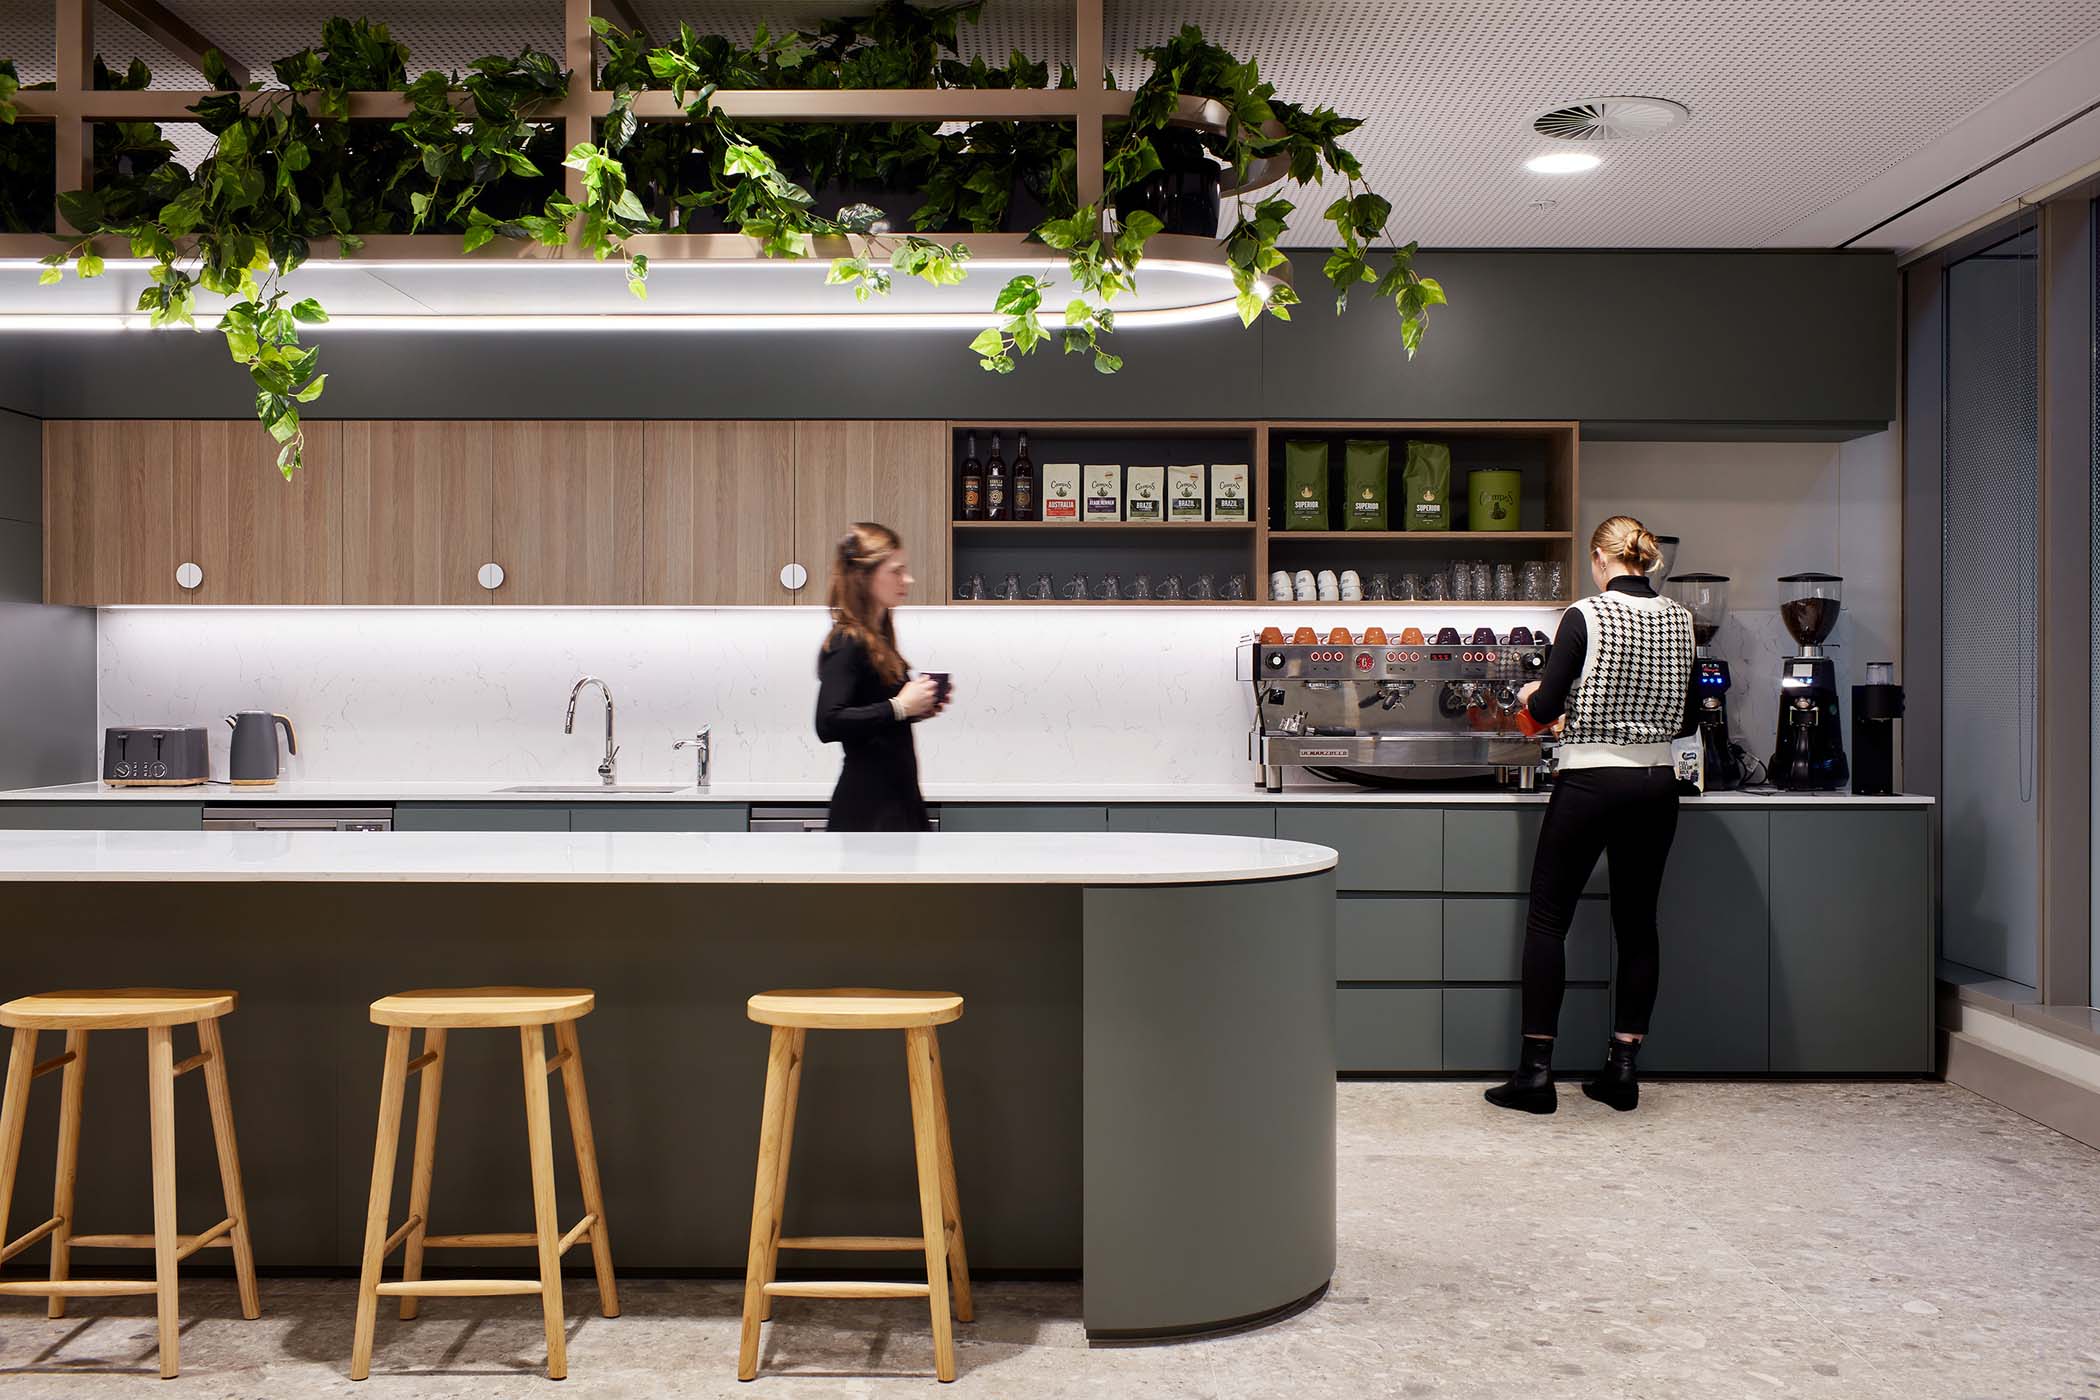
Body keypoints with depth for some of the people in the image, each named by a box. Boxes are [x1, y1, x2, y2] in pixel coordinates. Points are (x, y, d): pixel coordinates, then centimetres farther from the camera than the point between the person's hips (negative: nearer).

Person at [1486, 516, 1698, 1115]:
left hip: (1591, 784, -5)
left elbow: (1545, 707, -11)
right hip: (1656, 784, 5)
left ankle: (1536, 1071, 2)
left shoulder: (1586, 616, -10)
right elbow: (1687, 718, 11)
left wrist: (1530, 696, 11)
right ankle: (1622, 1068, 14)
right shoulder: (1679, 620, 5)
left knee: (1547, 919, 3)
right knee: (1637, 923, 11)